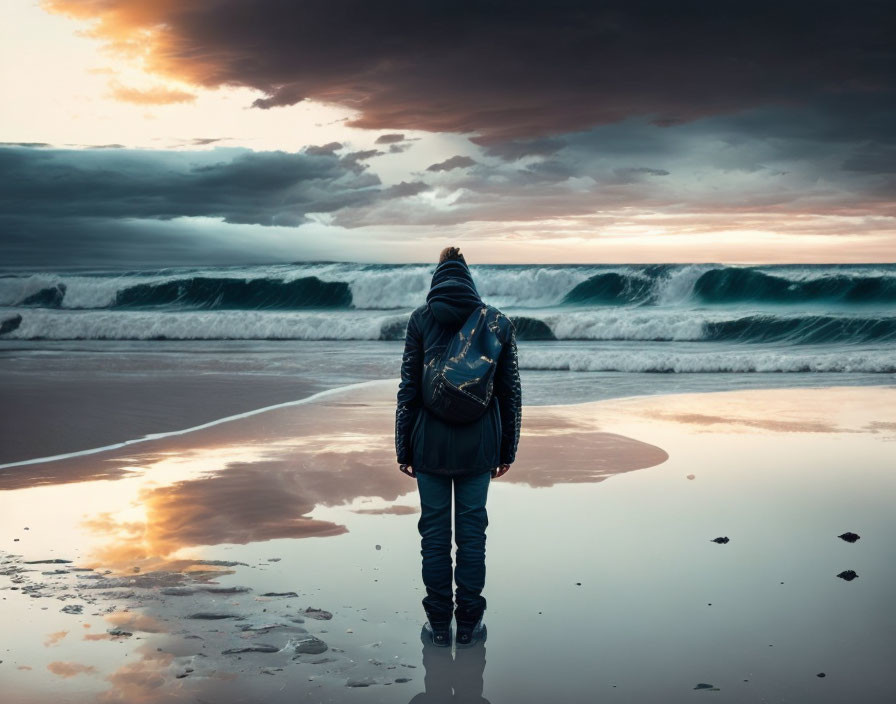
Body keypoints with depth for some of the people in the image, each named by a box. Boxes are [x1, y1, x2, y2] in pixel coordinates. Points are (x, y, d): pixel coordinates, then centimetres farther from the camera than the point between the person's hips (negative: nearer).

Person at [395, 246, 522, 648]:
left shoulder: (421, 319, -3)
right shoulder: (498, 323, 2)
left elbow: (408, 388, -4)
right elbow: (510, 392, 4)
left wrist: (404, 449, 2)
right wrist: (506, 450, 12)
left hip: (431, 444, -1)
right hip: (478, 445, 1)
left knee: (434, 532, 8)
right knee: (472, 532, 9)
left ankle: (439, 623, 14)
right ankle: (469, 623, 15)